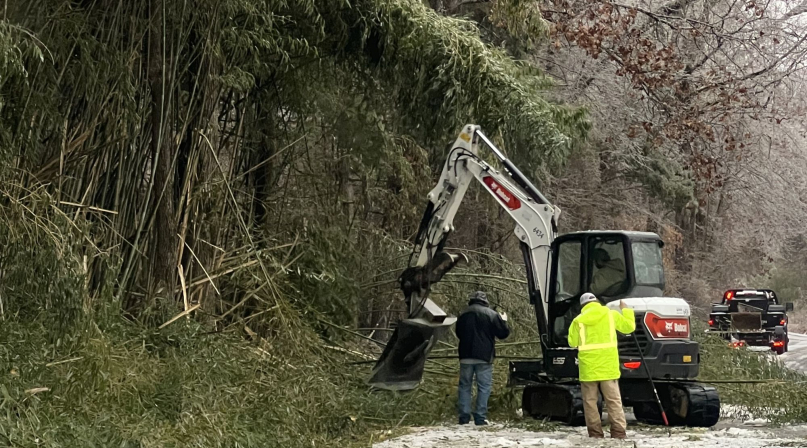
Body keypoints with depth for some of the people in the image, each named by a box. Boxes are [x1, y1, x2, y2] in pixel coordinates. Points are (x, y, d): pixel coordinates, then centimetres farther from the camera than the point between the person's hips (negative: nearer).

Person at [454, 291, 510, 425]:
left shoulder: (463, 315, 7)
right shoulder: (492, 314, -5)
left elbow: (458, 333, 19)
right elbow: (503, 333, -2)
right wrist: (504, 321, 17)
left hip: (466, 356, 3)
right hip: (484, 357, -3)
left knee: (464, 386, 8)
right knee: (484, 387, 1)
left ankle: (464, 416, 4)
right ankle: (480, 417, -4)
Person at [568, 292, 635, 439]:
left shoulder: (578, 320, 2)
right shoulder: (611, 315, 2)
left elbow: (573, 342, 4)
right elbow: (629, 326, 9)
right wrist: (626, 310, 24)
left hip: (588, 368, 0)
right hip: (608, 366, 0)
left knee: (590, 402, 7)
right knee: (613, 401, 5)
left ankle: (595, 434, 5)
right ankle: (618, 433, 1)